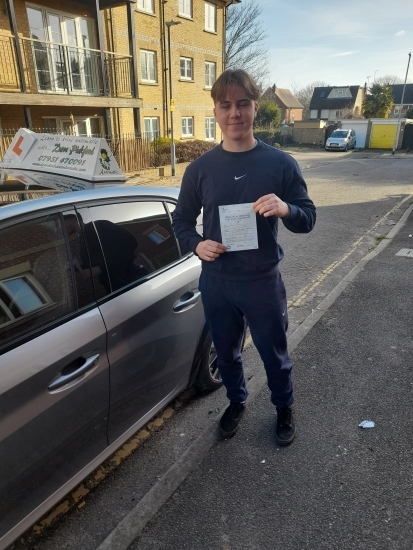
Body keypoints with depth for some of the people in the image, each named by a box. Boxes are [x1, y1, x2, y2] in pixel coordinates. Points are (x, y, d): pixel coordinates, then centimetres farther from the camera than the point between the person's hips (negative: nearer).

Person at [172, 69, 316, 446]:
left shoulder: (281, 164, -7)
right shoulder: (200, 168, -2)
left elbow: (309, 219, -3)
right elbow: (181, 219, 7)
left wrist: (286, 209, -26)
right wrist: (196, 245, -14)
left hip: (263, 281, -1)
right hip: (216, 282, 2)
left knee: (274, 354, 17)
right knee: (226, 353, 21)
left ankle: (284, 408, 46)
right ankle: (236, 402, 49)